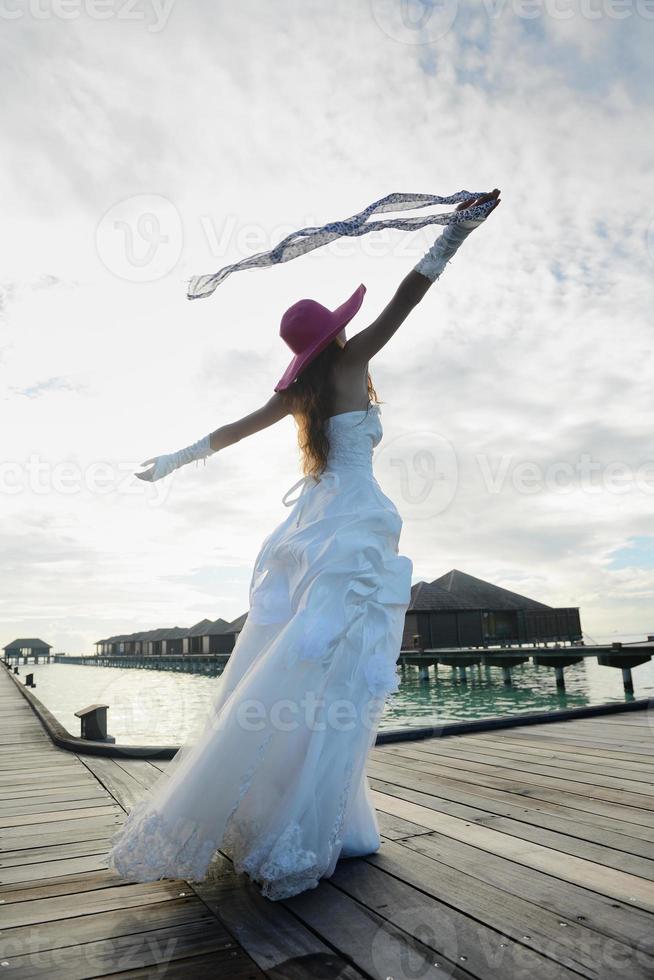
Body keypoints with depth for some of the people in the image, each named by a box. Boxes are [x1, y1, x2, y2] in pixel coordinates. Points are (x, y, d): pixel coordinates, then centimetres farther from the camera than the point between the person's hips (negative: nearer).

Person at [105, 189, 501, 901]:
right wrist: (457, 228, 5)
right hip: (352, 528, -7)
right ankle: (293, 848, -9)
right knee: (328, 680, -10)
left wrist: (174, 460, 40)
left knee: (293, 676, 6)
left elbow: (231, 430, 26)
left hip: (309, 529, 7)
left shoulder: (298, 392, 15)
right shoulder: (349, 364, 1)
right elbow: (404, 301, -2)